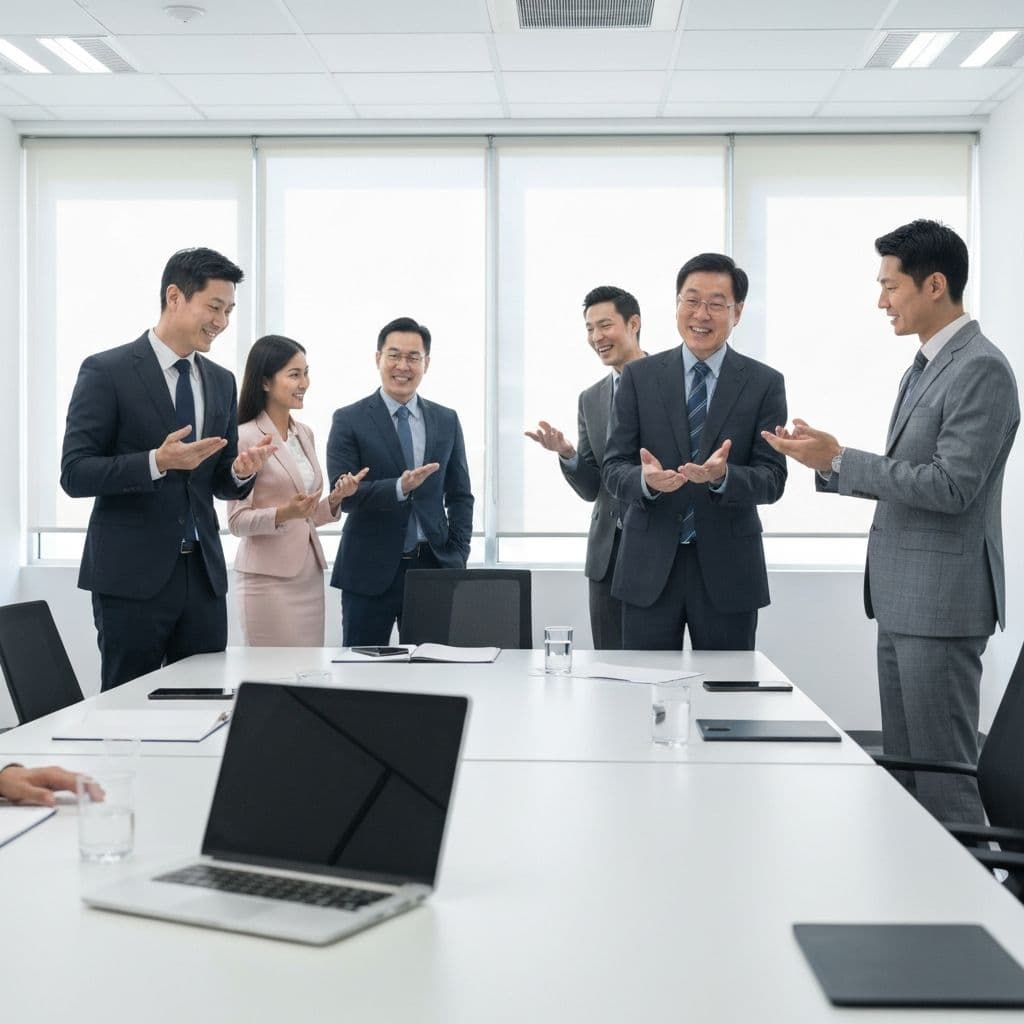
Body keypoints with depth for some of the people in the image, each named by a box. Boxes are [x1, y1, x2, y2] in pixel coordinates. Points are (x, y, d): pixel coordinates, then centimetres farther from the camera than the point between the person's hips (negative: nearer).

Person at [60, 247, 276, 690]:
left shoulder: (221, 382, 13)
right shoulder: (107, 371, -5)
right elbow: (75, 474, -10)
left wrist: (242, 471, -7)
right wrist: (157, 462, -24)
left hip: (203, 572, 5)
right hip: (131, 574, -5)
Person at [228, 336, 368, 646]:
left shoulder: (305, 434, 14)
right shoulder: (245, 438, -8)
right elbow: (237, 521, -8)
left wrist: (335, 499, 0)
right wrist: (284, 514, -23)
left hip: (309, 574, 6)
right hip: (268, 577, -6)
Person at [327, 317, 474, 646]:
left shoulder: (447, 421, 11)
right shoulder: (349, 421, 0)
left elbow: (460, 496, 14)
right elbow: (343, 494, -10)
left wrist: (457, 558, 3)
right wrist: (400, 488, -25)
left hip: (433, 568, 3)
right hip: (370, 572, -2)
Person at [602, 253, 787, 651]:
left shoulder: (764, 383, 2)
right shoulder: (638, 376, 4)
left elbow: (772, 479, -4)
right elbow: (614, 468, 0)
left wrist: (723, 476, -25)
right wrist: (645, 480, -23)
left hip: (727, 569, 0)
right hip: (649, 568, 0)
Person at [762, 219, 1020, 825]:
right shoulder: (924, 368, 17)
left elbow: (951, 486, -21)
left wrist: (839, 459, -17)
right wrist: (829, 464, 6)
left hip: (941, 597, -10)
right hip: (903, 599, 10)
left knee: (943, 776, -3)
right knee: (904, 767, 14)